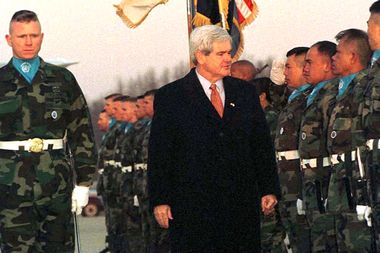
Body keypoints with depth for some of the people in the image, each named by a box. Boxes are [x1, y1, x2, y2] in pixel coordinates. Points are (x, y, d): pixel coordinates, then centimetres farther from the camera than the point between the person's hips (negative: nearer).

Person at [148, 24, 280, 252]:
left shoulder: (245, 92, 12)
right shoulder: (170, 96, 1)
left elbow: (262, 145, 14)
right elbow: (159, 154, -1)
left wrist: (269, 190, 7)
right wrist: (160, 201, -6)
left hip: (242, 205, 3)